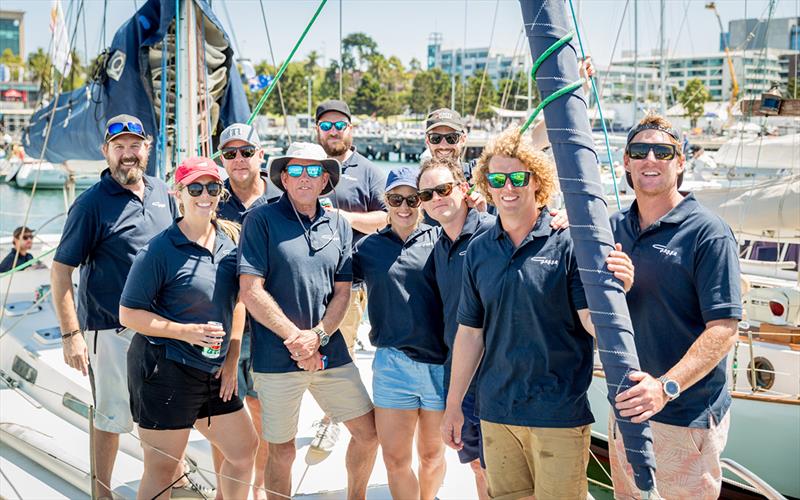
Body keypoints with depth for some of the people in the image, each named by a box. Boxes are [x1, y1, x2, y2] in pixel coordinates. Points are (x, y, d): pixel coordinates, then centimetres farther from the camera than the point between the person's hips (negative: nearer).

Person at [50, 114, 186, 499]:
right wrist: (71, 334, -18)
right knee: (112, 416, 3)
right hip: (109, 329, -5)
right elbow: (61, 270, -11)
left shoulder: (162, 194, 6)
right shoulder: (91, 203, -10)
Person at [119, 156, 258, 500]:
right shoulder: (159, 249, -13)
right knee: (161, 470, 1)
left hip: (214, 372, 7)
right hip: (164, 371, -7)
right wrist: (187, 332, -21)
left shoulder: (230, 239, 6)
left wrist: (231, 359, 7)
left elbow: (237, 302, 14)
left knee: (244, 451, 15)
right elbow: (128, 314, -11)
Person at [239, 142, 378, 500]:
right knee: (281, 451, 7)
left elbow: (342, 292, 6)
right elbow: (251, 291, -11)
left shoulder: (338, 225, 9)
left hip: (330, 352, 4)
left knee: (368, 431, 9)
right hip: (277, 358, -4)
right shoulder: (262, 220, -5)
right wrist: (296, 337, -13)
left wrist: (317, 336, -10)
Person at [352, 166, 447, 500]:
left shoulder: (439, 240, 4)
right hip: (392, 361, 1)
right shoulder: (369, 247, 8)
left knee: (432, 454, 15)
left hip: (440, 363, 0)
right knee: (395, 459, 1)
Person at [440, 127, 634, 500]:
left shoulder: (567, 242, -8)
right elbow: (471, 331, 11)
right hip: (496, 410, 4)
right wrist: (453, 405, 12)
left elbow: (593, 322, -12)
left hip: (559, 412, -4)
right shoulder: (478, 250, 5)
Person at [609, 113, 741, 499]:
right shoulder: (613, 227, 7)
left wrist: (666, 387, -29)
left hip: (686, 417, -6)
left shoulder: (708, 232, -11)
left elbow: (723, 330, -16)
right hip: (625, 408, 6)